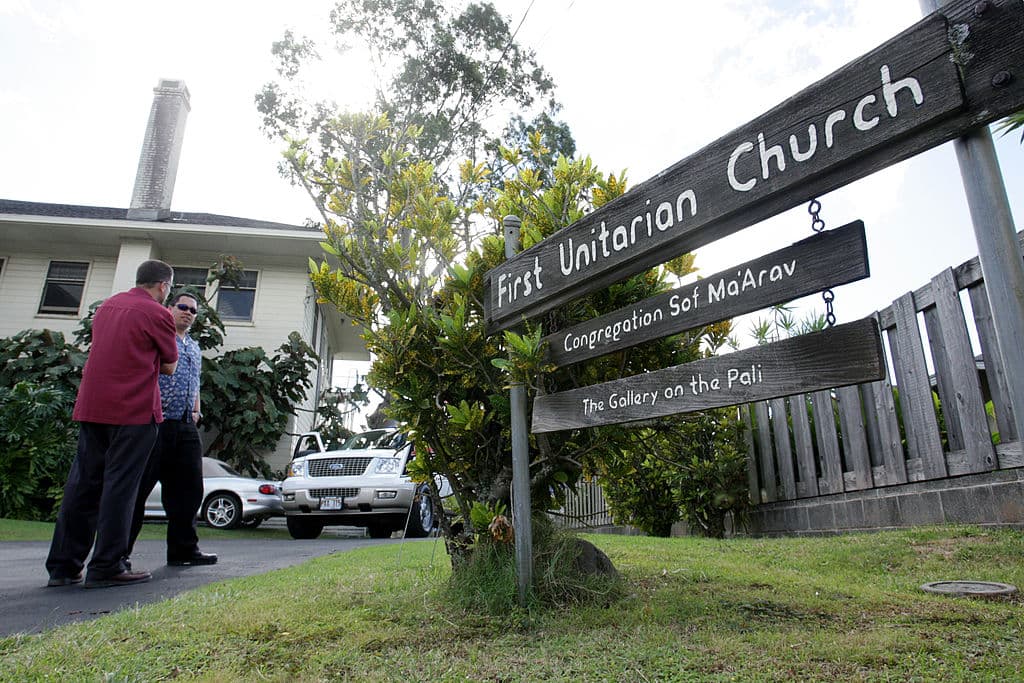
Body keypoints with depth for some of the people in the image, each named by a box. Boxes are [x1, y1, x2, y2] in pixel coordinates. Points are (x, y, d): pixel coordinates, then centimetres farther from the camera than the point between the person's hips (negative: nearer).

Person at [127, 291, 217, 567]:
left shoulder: (195, 348, 24)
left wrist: (196, 410, 15)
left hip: (186, 428, 7)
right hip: (155, 423, -7)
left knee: (188, 489, 7)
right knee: (137, 487, -3)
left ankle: (183, 549, 15)